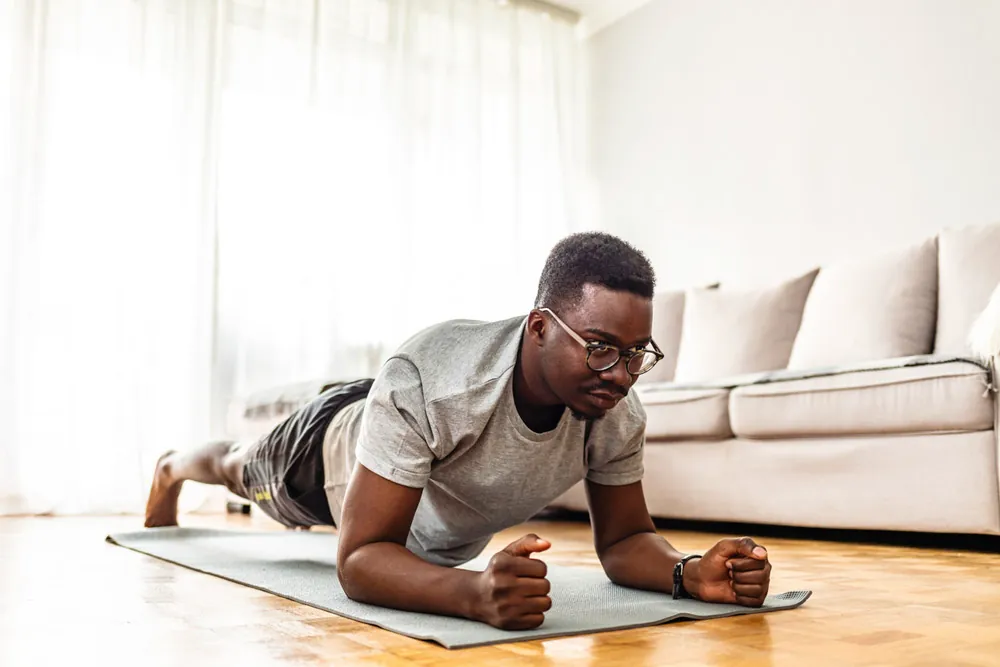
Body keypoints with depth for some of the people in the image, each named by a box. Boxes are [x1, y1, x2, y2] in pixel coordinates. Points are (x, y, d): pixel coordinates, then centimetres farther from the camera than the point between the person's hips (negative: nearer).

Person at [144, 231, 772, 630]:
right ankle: (171, 469, 68)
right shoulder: (425, 383, -51)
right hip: (342, 442, -3)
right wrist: (477, 592, -69)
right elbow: (361, 559, -49)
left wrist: (692, 572, -46)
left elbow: (623, 539, -23)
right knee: (242, 471, 32)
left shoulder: (618, 410, -35)